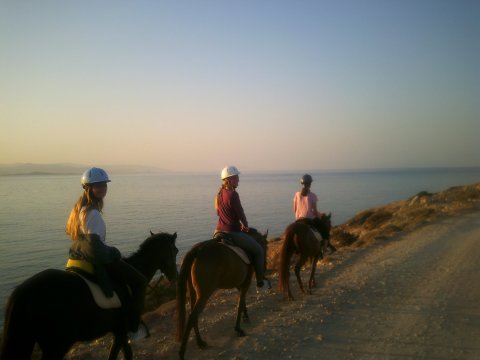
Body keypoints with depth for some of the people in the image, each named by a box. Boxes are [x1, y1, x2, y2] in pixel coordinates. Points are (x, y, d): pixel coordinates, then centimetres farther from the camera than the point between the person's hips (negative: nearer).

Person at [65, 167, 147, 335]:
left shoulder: (81, 207, 5)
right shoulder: (93, 214, -25)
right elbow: (94, 243, -31)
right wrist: (110, 254, -14)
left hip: (81, 256, 10)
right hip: (98, 259, -10)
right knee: (140, 281, -1)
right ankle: (133, 326, 3)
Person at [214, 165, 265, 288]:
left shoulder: (219, 193, 7)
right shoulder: (233, 194, -18)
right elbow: (241, 214, -13)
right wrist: (245, 226, 8)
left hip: (218, 231, 8)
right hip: (233, 233, -8)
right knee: (259, 250, 7)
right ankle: (260, 280, 9)